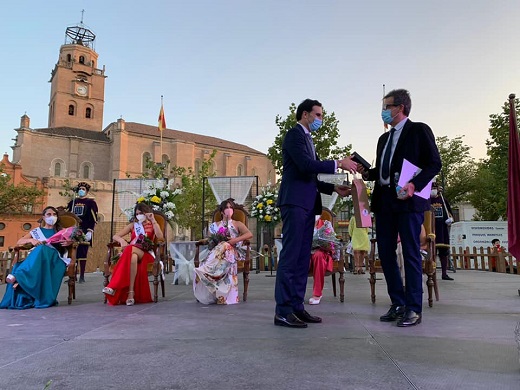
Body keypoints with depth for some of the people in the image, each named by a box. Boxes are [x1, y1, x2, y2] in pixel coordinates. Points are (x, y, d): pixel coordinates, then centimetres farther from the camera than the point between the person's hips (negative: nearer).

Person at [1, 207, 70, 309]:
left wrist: (69, 242, -14)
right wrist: (31, 240, -8)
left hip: (55, 259, -1)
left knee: (42, 250, -35)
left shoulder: (60, 231, 20)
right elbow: (19, 242, 14)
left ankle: (18, 276, -42)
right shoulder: (36, 231, 22)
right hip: (36, 260, 2)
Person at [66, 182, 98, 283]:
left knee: (82, 252, -2)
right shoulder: (72, 202, 13)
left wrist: (89, 231, -14)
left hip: (84, 232, -4)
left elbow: (94, 218, -5)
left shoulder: (91, 202, 1)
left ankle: (82, 276, 3)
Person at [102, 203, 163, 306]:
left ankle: (114, 286, -39)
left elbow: (160, 237, -7)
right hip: (132, 253, 2)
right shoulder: (133, 225, 23)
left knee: (132, 250, -37)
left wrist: (153, 220, -6)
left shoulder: (153, 225, 16)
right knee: (133, 257, -38)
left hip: (146, 254, -2)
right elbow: (115, 236, 13)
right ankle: (130, 293, -46)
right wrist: (122, 240, -11)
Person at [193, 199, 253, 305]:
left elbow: (250, 234, -2)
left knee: (225, 246, -39)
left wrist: (235, 240, -15)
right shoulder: (216, 225, 23)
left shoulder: (237, 224, 15)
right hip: (217, 250, 2)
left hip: (233, 251, -2)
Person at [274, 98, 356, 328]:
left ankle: (296, 307, 13)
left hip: (307, 204, 10)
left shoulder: (307, 139, 25)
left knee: (303, 258, 8)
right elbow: (306, 165, -19)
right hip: (295, 202, -10)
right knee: (290, 256, -10)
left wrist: (334, 188, 11)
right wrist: (338, 164, -13)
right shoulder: (294, 134, -4)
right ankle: (282, 311, -6)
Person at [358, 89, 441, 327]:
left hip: (408, 200, -7)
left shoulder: (419, 130, 1)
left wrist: (414, 185, -19)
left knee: (411, 253, -2)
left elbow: (434, 164, -6)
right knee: (385, 253, 7)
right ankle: (398, 304, 18)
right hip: (384, 200, 7)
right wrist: (366, 172, 4)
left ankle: (413, 309, 7)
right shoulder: (384, 138, 21)